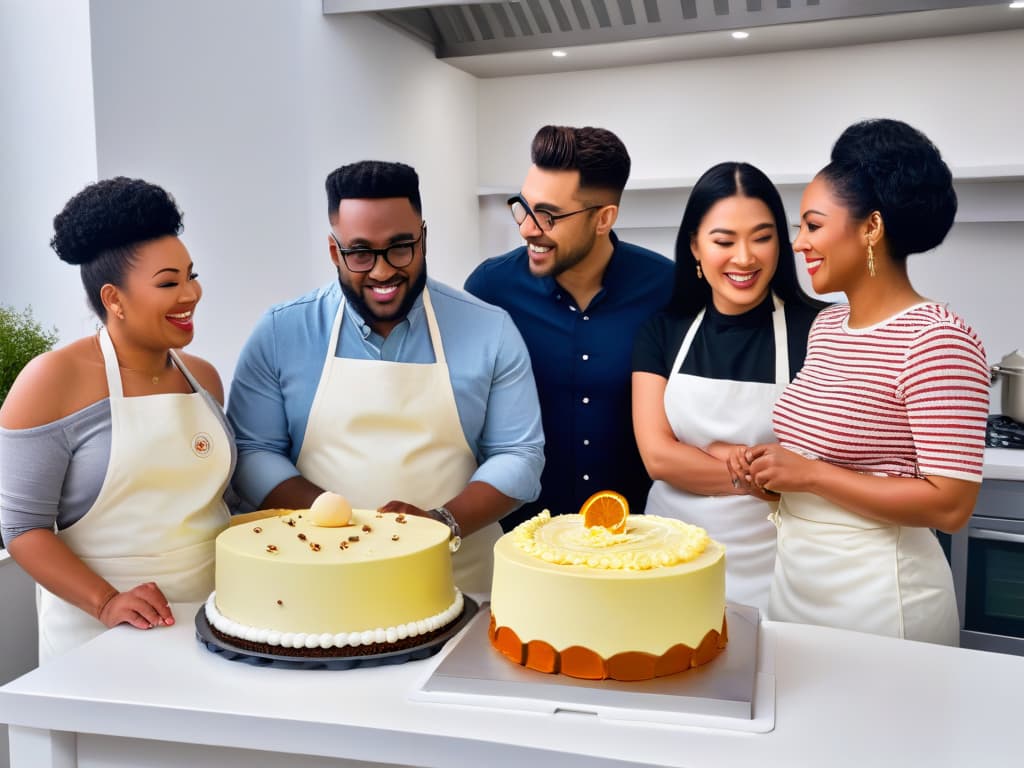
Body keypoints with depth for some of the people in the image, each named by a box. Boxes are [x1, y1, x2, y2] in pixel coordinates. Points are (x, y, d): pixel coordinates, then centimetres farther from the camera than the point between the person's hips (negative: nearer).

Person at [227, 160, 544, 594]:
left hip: (459, 584, 1)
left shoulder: (489, 331, 0)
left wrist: (442, 522, -13)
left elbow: (518, 454, 2)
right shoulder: (280, 334, 2)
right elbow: (252, 451, 4)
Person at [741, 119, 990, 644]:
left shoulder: (936, 340, -18)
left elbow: (950, 505, -21)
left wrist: (809, 474, -17)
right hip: (793, 576, 7)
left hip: (877, 592, -7)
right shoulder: (825, 327, 6)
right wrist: (771, 466, -1)